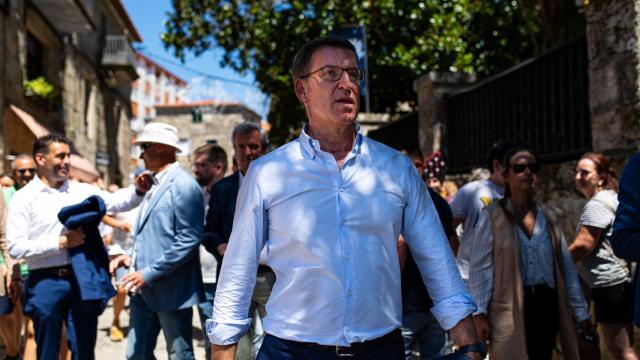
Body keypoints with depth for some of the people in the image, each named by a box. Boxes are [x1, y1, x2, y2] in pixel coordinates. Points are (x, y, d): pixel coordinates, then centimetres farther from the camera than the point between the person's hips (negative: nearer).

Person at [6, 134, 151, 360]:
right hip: (46, 282, -3)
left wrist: (138, 190, -18)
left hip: (82, 279, 3)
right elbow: (15, 247, -9)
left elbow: (116, 201, 2)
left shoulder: (81, 191, 9)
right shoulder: (24, 198, -1)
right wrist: (61, 242, -14)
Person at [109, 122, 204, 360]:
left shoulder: (183, 185, -13)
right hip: (144, 289, 9)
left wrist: (149, 273, -20)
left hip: (171, 289, -9)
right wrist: (132, 257, 7)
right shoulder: (155, 184, 15)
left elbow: (189, 240, -20)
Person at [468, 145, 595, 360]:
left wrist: (580, 312, 9)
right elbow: (480, 267, -5)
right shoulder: (492, 216, -1)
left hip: (547, 305, 5)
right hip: (510, 309, -4)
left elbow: (566, 267, 12)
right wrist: (479, 312, -13)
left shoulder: (549, 216, 13)